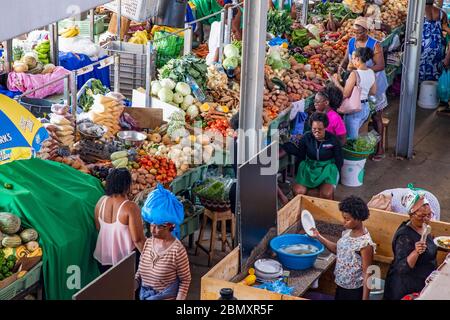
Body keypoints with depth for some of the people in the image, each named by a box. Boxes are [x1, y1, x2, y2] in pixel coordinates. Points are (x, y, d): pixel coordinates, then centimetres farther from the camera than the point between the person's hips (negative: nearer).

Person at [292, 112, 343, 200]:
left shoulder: (333, 140, -9)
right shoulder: (306, 138, -4)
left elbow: (339, 161, 1)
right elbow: (300, 157, 7)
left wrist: (334, 173, -7)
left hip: (327, 169, -2)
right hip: (309, 168, 2)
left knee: (327, 194, -31)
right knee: (298, 191, -24)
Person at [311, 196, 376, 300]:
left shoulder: (365, 244, -25)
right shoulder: (348, 232, -2)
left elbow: (367, 273, -21)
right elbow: (339, 250, 15)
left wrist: (365, 298, -20)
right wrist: (319, 237, 7)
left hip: (354, 291, -8)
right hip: (341, 285, 8)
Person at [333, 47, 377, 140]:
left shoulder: (354, 74, -21)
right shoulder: (371, 73, 1)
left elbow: (345, 94, -19)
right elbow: (373, 92, 12)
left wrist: (336, 82, -8)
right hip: (366, 107, 8)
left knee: (351, 138, 5)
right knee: (355, 134, 24)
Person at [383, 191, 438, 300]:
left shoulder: (423, 226, -2)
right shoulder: (404, 236, -28)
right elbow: (401, 268, -32)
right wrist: (416, 252, -42)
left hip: (424, 283, 8)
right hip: (406, 288, -8)